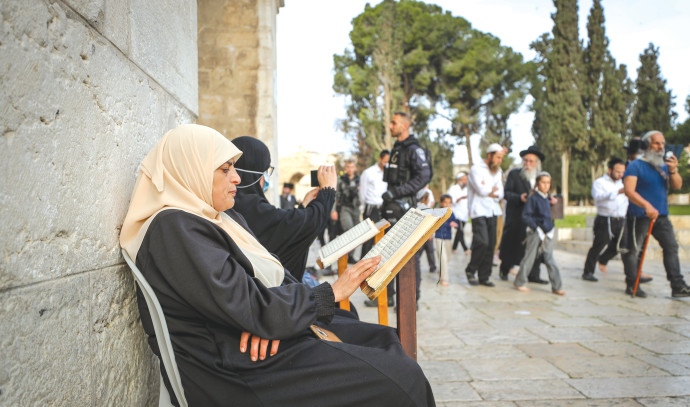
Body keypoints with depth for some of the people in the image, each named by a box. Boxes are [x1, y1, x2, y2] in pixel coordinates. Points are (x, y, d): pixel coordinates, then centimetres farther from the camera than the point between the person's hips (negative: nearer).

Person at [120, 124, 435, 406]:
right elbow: (250, 310, -23)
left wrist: (266, 314, -14)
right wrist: (331, 292, -14)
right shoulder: (174, 229, -18)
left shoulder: (225, 218, 13)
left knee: (385, 340, 7)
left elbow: (273, 277, 10)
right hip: (236, 367, -9)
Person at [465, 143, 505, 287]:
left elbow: (500, 194, 12)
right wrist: (494, 189, 2)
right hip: (478, 211, -6)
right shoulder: (476, 169, -5)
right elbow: (482, 190, -16)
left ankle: (484, 277, 10)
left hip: (492, 211, 7)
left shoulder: (498, 171, 17)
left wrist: (490, 192, -7)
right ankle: (470, 270, 5)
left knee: (491, 245, 2)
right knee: (482, 242, -16)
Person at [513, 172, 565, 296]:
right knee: (529, 257, 1)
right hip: (535, 232, -6)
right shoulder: (533, 198, -9)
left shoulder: (548, 199, 12)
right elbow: (525, 216, -14)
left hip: (547, 233, 6)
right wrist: (536, 228, -18)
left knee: (549, 259, 5)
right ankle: (519, 282, 15)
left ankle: (556, 287, 8)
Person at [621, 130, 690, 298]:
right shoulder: (635, 166, -8)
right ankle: (631, 285, 10)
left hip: (661, 215, 7)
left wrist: (673, 170, -13)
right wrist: (646, 205, -34)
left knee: (671, 247, 5)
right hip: (640, 216, -7)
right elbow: (629, 191, -20)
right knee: (633, 250, -1)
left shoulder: (664, 165, 12)